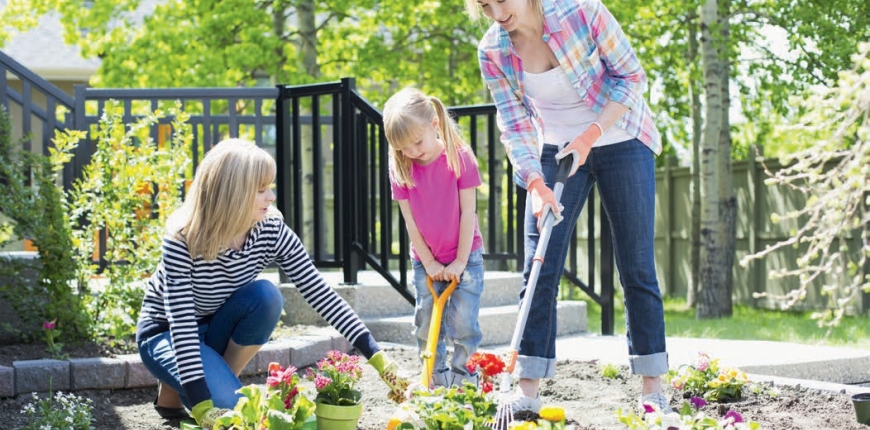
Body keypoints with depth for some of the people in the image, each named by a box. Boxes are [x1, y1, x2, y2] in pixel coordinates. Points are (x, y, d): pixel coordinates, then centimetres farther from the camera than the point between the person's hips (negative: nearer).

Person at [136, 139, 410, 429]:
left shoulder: (272, 232, -19)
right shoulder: (182, 241, -31)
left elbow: (321, 294, -17)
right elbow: (182, 324, -35)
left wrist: (377, 357, -24)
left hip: (217, 328, 5)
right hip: (165, 333, -5)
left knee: (266, 296, -28)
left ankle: (220, 380, -6)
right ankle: (173, 393, 3)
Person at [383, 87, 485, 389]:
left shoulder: (459, 158, -16)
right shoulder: (401, 168, -8)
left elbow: (468, 213, -13)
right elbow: (410, 220, -4)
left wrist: (460, 262, -12)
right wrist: (429, 263, -6)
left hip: (465, 256, -3)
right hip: (426, 260, 3)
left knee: (463, 323, -8)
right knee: (426, 326, 3)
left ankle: (463, 379, 4)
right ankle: (436, 383, 14)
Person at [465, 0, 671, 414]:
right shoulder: (492, 51, -11)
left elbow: (632, 76, -13)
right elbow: (515, 126, -9)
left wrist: (590, 136, -21)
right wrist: (536, 184, -24)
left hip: (621, 142, -3)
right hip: (556, 150, 3)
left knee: (636, 267, -1)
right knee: (539, 270, -6)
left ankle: (653, 390, 6)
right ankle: (527, 394, -5)